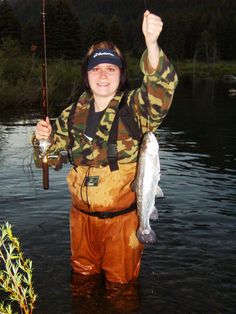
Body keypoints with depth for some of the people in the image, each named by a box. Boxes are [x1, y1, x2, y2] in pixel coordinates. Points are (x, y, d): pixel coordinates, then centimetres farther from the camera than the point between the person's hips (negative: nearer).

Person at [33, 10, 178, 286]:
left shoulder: (136, 108, -12)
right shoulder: (74, 114, 1)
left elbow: (162, 87, -33)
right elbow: (50, 154, 12)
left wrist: (151, 44, -50)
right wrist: (43, 138, -12)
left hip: (122, 217, -4)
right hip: (82, 216, 4)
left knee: (120, 283, 18)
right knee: (82, 278, 27)